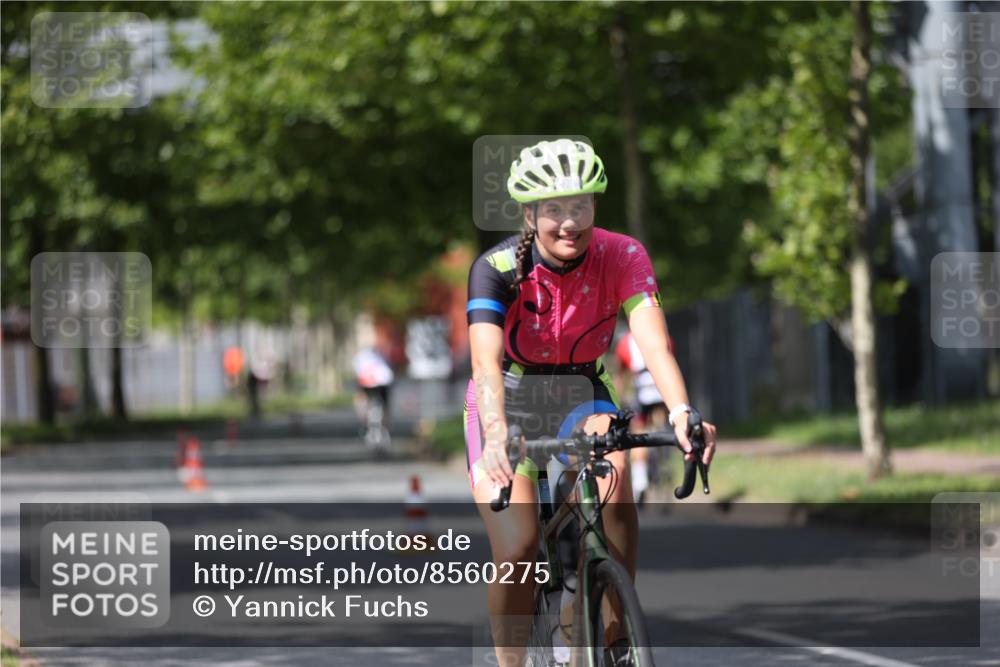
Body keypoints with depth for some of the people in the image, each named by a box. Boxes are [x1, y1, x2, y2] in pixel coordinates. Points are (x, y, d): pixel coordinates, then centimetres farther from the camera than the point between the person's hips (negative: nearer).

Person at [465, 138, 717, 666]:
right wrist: (497, 438, -58)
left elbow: (654, 342, -33)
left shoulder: (622, 257, -20)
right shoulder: (498, 268, -24)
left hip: (581, 396, 1)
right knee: (516, 551, -20)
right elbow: (486, 361, -38)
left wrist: (681, 413, -53)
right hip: (510, 402, -1)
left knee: (613, 480, -31)